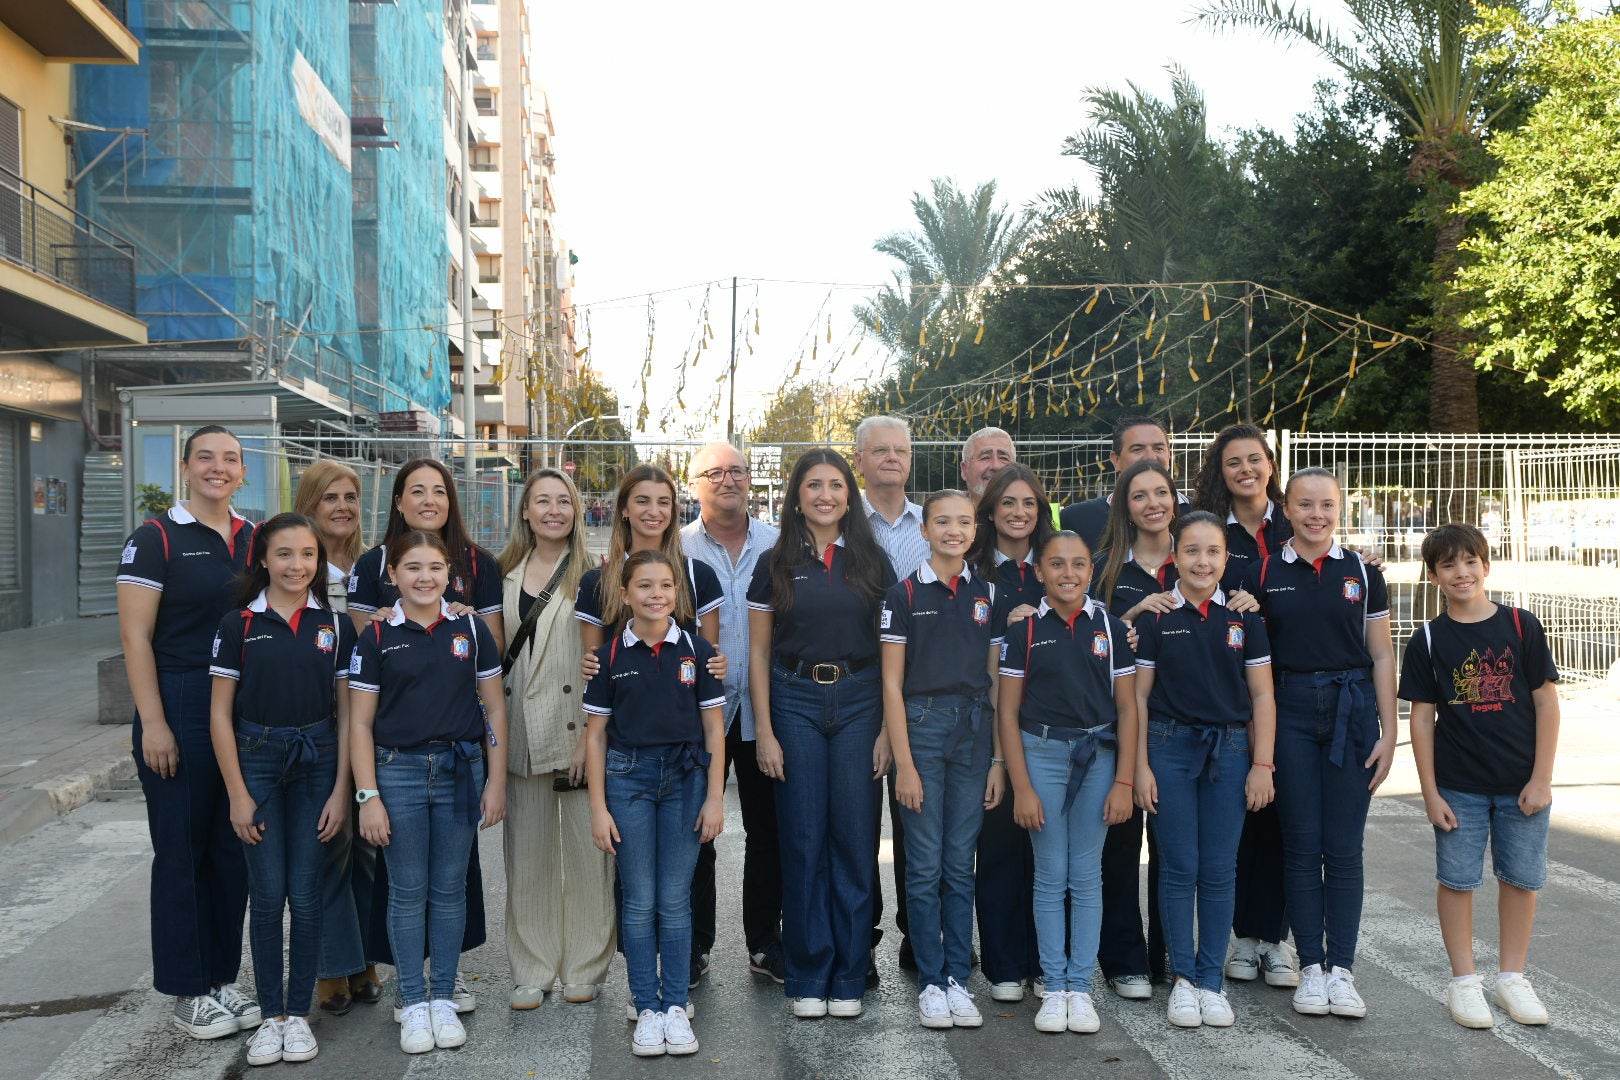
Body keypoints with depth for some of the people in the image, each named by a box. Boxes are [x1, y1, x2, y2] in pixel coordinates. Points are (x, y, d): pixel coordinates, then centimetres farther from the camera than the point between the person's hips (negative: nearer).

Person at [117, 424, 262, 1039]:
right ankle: (187, 994, 14)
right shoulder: (156, 538, -5)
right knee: (181, 851, 3)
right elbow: (136, 636, -9)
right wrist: (153, 724, -15)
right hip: (179, 706, -5)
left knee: (233, 847, 11)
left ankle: (222, 979, 23)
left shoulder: (255, 540, 10)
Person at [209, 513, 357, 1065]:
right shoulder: (239, 624, -2)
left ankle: (299, 1014, 17)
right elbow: (221, 714, -1)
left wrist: (341, 791, -3)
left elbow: (347, 714, 3)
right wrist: (238, 793, -5)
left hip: (317, 763, 1)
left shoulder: (335, 625, 2)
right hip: (257, 760, -1)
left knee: (306, 896, 3)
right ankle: (270, 1015, 16)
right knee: (268, 895, 2)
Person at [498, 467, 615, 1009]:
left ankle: (584, 967, 17)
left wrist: (592, 734, -13)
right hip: (521, 733, 4)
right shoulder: (505, 577, 12)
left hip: (578, 729, -4)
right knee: (526, 851, 9)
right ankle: (532, 969, 21)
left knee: (584, 847, 3)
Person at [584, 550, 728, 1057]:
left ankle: (676, 1008, 15)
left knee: (675, 900, 5)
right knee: (640, 902, 4)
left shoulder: (696, 651, 1)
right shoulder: (610, 656, 0)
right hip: (628, 777, 0)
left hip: (685, 777, 0)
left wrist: (715, 797, -2)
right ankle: (647, 1009, 15)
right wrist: (598, 807, -2)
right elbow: (596, 735, 3)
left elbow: (714, 729, 4)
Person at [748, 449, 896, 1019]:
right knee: (803, 840, 3)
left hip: (858, 703, 0)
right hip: (795, 701, 0)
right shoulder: (776, 565, 4)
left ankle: (849, 977, 15)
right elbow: (759, 652, 5)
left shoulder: (873, 562, 6)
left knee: (854, 838, 3)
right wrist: (764, 731, -2)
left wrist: (888, 727, -2)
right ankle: (807, 978, 14)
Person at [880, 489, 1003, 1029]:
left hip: (974, 728, 3)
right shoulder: (904, 593, -2)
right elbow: (892, 684, -4)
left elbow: (995, 680, 10)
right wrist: (904, 763, -10)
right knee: (925, 866, 2)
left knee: (961, 864, 8)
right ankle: (930, 982, 14)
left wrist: (999, 759, 4)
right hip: (921, 725, -3)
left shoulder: (987, 594, 8)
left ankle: (959, 979, 17)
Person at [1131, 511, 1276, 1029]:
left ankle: (1212, 980, 17)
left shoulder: (1244, 616, 4)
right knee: (1179, 868, 2)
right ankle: (1183, 979, 14)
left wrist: (1262, 764, -1)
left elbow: (1261, 696, 6)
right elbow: (1139, 695, 1)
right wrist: (1140, 766, -4)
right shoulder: (1155, 616, 0)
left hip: (1229, 748, 1)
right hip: (1170, 747, -1)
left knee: (1219, 870, 5)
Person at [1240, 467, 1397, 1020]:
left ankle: (1342, 969, 12)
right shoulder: (1262, 575, 3)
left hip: (1352, 710, 0)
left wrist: (1388, 730, -1)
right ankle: (1310, 967, 14)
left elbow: (1381, 655, 5)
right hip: (1290, 711, 0)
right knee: (1301, 844, 4)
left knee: (1344, 847, 3)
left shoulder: (1362, 571, 4)